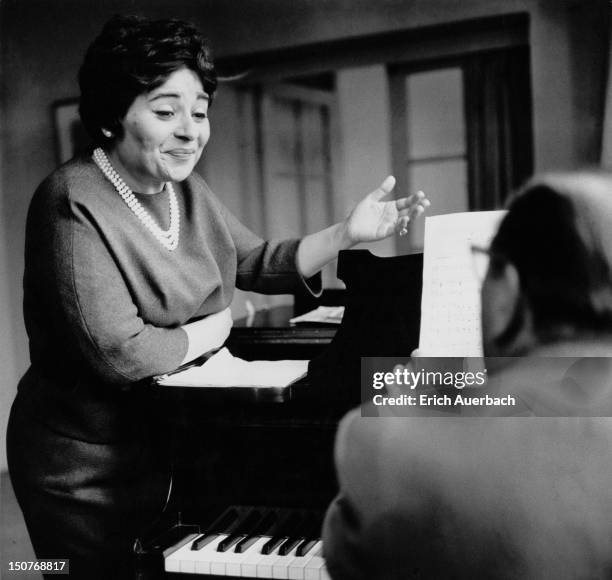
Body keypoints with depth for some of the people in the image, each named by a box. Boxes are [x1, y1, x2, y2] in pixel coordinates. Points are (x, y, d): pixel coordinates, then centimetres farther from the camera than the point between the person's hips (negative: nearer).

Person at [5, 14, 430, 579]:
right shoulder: (75, 206, -24)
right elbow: (120, 354, -30)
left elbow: (256, 263, 8)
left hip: (171, 445, 7)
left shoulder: (185, 188, 3)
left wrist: (348, 233, -6)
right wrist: (212, 329, -13)